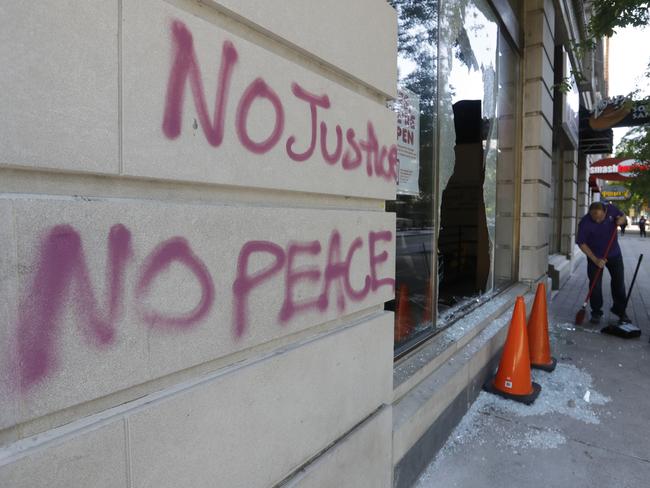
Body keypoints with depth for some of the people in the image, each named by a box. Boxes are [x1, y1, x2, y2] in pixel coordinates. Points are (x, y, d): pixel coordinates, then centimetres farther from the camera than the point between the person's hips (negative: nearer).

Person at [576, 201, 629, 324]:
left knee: (619, 283, 10)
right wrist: (595, 260, -21)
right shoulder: (585, 223, -26)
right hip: (595, 256, -3)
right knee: (595, 285, -3)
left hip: (614, 254, 4)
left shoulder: (611, 209, -16)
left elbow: (622, 216, 7)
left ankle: (620, 311, 26)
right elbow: (581, 243, -18)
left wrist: (621, 220, -19)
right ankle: (596, 312, 11)